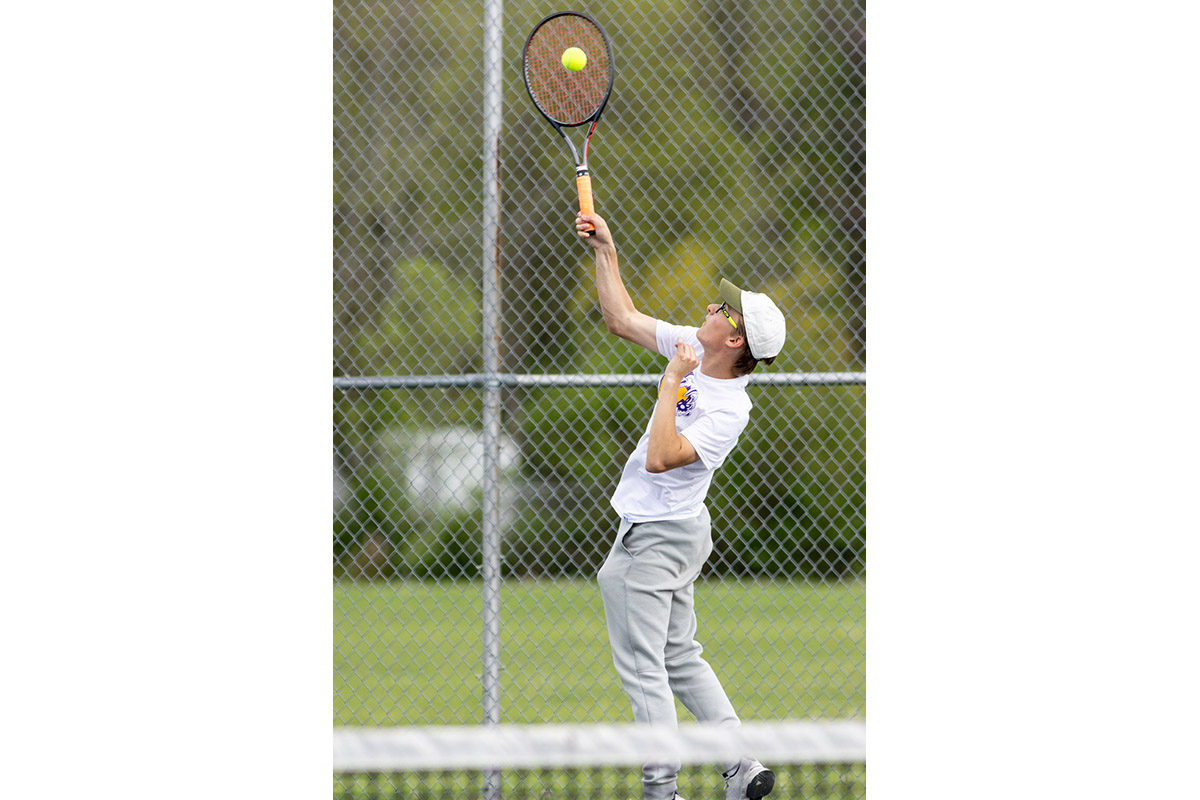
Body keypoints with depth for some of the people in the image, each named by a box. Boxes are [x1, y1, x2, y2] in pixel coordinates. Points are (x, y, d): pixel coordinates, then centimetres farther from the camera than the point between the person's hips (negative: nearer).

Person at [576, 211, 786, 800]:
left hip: (655, 540, -10)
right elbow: (622, 320, 11)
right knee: (680, 658, 16)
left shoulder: (729, 410, -25)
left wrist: (672, 381, -30)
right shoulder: (693, 346, -1)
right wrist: (605, 251, 4)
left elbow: (660, 460, -33)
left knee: (642, 665, -6)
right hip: (674, 532, 10)